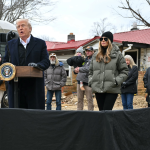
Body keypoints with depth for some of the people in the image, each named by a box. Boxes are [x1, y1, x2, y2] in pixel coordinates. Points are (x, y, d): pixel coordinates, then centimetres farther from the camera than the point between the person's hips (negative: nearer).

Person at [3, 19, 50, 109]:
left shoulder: (40, 43, 9)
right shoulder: (11, 44, 17)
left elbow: (46, 61, 2)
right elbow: (5, 61, 16)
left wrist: (38, 65, -20)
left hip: (34, 87, -2)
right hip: (16, 87, 2)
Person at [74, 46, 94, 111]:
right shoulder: (84, 59, 18)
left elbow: (89, 69, -18)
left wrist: (79, 69, -13)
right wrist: (77, 68, 7)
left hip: (88, 82, -7)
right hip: (80, 80, 7)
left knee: (89, 99, -2)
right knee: (80, 99, 11)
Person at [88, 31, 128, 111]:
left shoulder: (117, 54, 2)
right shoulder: (95, 55, 14)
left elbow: (124, 71, 3)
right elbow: (91, 71, 22)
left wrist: (116, 81, -11)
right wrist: (90, 81, 6)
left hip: (112, 90, -4)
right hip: (98, 89, 5)